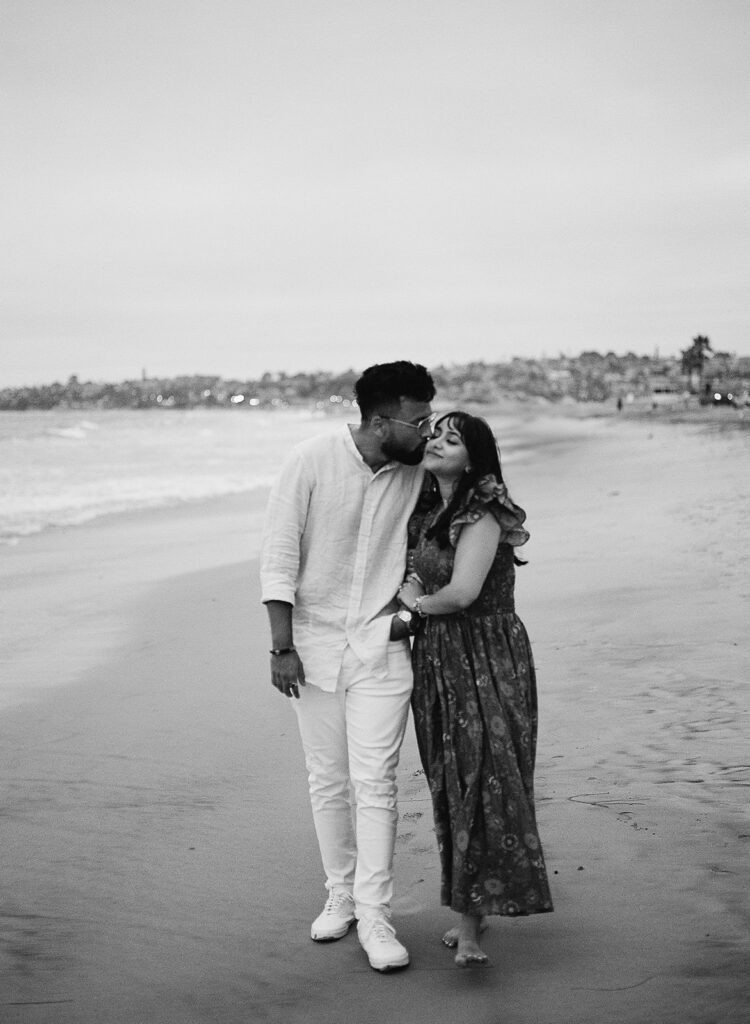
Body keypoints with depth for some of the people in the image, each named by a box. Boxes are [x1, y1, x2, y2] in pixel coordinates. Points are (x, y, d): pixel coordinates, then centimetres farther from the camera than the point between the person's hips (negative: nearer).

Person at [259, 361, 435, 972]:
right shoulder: (312, 462, -11)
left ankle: (374, 913, 2)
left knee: (375, 782, -5)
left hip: (380, 645, 1)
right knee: (327, 780, 9)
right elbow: (279, 555, -9)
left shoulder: (418, 474, -3)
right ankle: (341, 894, 25)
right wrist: (282, 646, -11)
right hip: (315, 640, 0)